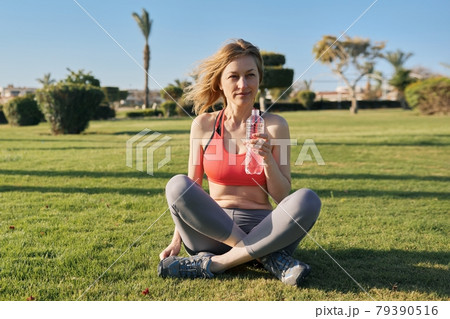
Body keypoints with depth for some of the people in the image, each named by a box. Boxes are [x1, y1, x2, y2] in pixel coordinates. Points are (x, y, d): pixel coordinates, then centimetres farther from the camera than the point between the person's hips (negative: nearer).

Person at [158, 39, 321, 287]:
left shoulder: (274, 125, -1)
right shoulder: (203, 125, 2)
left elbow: (283, 198, 0)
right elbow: (190, 188, 7)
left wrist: (268, 159, -17)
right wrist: (176, 241, -1)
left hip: (262, 229, 0)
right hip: (212, 230, 1)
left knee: (307, 200, -27)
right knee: (177, 185, -26)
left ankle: (214, 264, -23)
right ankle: (269, 258, -22)